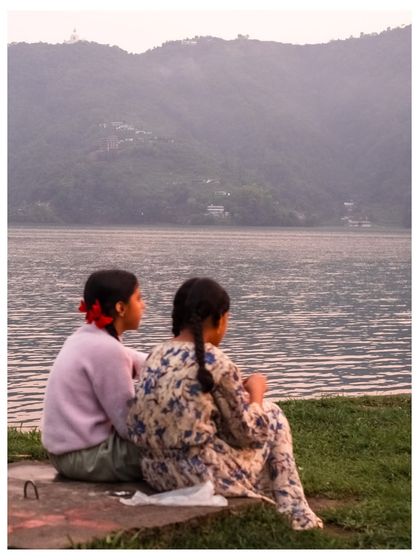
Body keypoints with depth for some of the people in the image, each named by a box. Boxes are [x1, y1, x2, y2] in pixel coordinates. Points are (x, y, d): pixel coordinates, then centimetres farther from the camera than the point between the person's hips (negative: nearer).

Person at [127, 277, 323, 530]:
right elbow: (249, 433, -8)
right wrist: (256, 392, 9)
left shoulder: (156, 355, 5)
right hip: (204, 475, -7)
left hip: (157, 472, 7)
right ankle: (295, 514, 23)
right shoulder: (217, 363, -15)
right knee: (272, 415, 17)